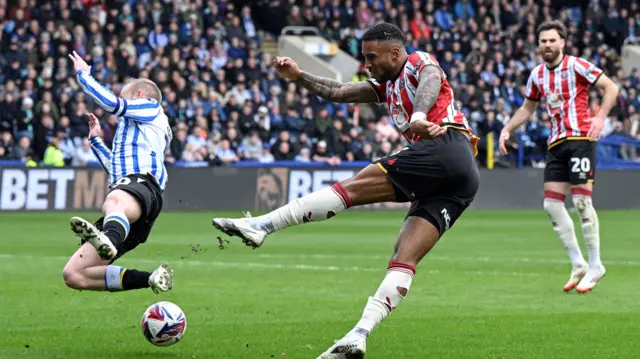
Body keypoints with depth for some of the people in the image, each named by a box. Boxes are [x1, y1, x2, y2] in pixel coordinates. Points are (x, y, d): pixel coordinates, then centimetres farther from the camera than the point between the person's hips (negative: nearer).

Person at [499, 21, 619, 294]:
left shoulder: (576, 65, -5)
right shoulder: (537, 75, 14)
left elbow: (611, 87, -6)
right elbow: (527, 109, 28)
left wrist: (601, 116, -18)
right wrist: (507, 129, 15)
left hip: (580, 138, -7)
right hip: (556, 143, 7)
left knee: (581, 200, -12)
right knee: (551, 204, -1)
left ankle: (595, 265, -2)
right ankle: (578, 265, 7)